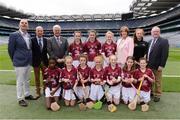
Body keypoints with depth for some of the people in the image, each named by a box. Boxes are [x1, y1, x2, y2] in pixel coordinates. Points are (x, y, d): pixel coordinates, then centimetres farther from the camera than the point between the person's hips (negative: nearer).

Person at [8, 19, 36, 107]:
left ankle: (27, 95, 33)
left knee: (27, 80, 18)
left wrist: (30, 59, 12)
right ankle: (20, 99, 17)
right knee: (20, 82, 4)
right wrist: (15, 60, 2)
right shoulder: (14, 35, -10)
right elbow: (10, 49, -6)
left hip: (28, 62, 6)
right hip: (20, 63, -6)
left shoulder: (28, 35, 9)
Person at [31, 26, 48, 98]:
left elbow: (47, 50, 6)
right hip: (36, 61, -2)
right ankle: (38, 92, 22)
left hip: (44, 61, 2)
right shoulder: (32, 40, -4)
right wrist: (32, 60, -9)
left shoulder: (46, 40, 5)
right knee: (37, 78, 9)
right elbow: (31, 51, -4)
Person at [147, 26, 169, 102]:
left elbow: (165, 54, -15)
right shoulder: (150, 41, 14)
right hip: (149, 65, 6)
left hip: (157, 66, -6)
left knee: (157, 81, 7)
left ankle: (157, 95, 20)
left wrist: (161, 65, -19)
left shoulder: (164, 41, -9)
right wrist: (146, 61, 8)